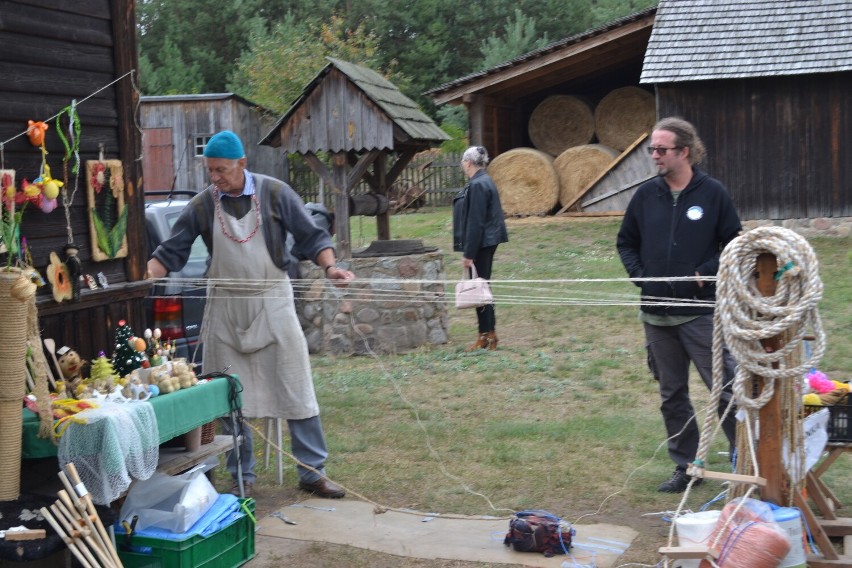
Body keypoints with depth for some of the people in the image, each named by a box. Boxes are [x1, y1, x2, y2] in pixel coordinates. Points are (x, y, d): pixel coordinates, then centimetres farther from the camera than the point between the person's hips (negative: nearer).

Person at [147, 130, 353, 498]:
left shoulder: (275, 193, -4)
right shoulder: (202, 205, 1)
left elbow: (311, 237, 0)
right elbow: (171, 252, 3)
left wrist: (330, 267, -17)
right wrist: (144, 277, -13)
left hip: (271, 303, -2)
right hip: (225, 308, 2)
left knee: (296, 390, -1)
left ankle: (313, 472, 9)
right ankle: (242, 477, 19)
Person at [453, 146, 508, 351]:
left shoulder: (477, 185, -19)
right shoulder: (485, 181, 12)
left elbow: (475, 223, -22)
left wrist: (468, 254, -20)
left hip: (481, 244, -10)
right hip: (487, 242, 10)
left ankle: (486, 336, 3)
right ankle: (490, 334, 20)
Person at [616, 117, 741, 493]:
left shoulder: (712, 193, -6)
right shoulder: (646, 195, 4)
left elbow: (734, 244, -1)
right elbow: (626, 243, 14)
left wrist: (708, 272, -13)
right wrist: (640, 275, -1)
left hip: (702, 313, -4)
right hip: (657, 315, 4)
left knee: (725, 389, -3)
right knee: (672, 395, 12)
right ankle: (686, 467, 24)